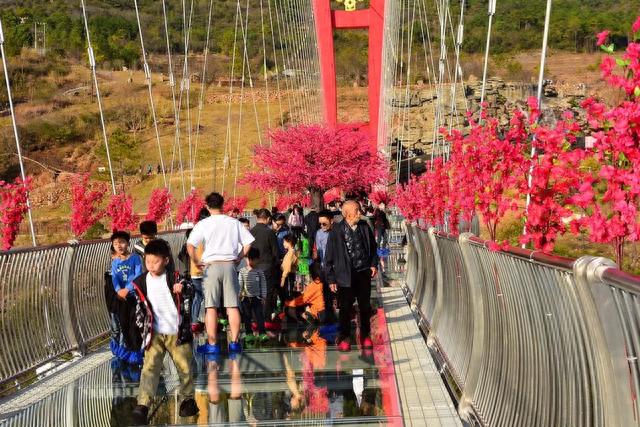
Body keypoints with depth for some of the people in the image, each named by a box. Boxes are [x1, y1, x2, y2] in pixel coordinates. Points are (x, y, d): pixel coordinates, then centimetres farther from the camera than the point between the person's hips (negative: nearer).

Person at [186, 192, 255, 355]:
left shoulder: (203, 224, -3)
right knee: (232, 306, 5)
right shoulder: (234, 222, 4)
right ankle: (234, 343, 8)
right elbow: (248, 243, 4)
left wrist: (197, 261, 0)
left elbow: (190, 245, -11)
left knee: (211, 307, 2)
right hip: (229, 265, 2)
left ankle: (212, 344, 4)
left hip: (211, 266, -2)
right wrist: (238, 258, 10)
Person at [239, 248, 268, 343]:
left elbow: (263, 284, 4)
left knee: (260, 315, -5)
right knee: (247, 317, 7)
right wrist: (239, 295, -6)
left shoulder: (259, 272, 2)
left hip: (257, 297, 0)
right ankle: (249, 334, 14)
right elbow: (240, 284, 1)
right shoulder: (242, 271, 1)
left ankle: (262, 333, -5)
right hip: (246, 298, 1)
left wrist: (263, 296, -1)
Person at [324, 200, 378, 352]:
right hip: (345, 275, -3)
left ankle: (365, 335, 30)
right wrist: (331, 278, -6)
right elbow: (329, 257, -6)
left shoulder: (365, 227, 0)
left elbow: (373, 247, 14)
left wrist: (374, 264, 2)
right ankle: (344, 337, 21)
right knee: (345, 308, 5)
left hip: (364, 273, 3)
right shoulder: (336, 231, -10)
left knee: (365, 306, 13)